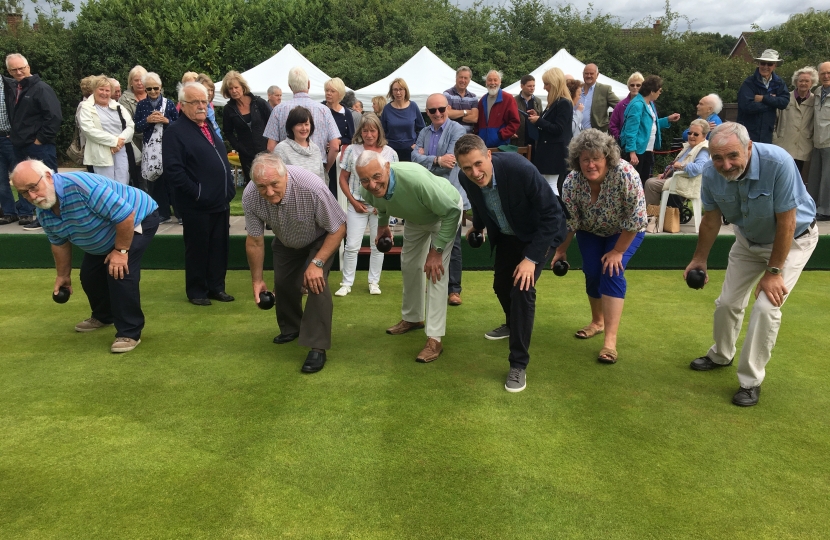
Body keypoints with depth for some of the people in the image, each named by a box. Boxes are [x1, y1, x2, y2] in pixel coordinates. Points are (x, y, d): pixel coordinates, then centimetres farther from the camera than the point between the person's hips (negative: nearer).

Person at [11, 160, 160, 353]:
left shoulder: (81, 185, -38)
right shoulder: (44, 213, -9)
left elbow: (125, 214, -38)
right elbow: (59, 243, 9)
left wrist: (120, 251, -27)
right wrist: (63, 275, 16)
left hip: (138, 218, -8)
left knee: (119, 274, -22)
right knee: (89, 275, 11)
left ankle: (129, 333, -10)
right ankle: (103, 316, 39)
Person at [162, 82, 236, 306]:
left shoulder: (209, 127, 17)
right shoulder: (176, 132, -10)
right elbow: (173, 170, -19)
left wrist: (229, 189, 13)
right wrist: (196, 192, -20)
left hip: (221, 202, 8)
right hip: (197, 205, -7)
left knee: (219, 248, 12)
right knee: (197, 249, 4)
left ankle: (216, 287, 24)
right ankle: (196, 291, 17)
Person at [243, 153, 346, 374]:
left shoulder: (312, 188, -41)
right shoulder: (250, 196, -29)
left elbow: (338, 228, -28)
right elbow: (254, 241, -14)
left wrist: (317, 263, -34)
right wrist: (257, 280, -9)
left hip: (320, 239, -4)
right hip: (285, 241, 4)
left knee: (316, 283, -21)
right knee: (283, 283, 9)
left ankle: (318, 347, -12)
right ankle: (291, 328, 37)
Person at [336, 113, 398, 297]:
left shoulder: (390, 153, -1)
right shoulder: (352, 150, -1)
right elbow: (343, 179, 3)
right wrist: (353, 201, -6)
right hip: (357, 205, 0)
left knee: (378, 245, 8)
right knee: (352, 246, 0)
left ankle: (374, 282, 20)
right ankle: (346, 283, 10)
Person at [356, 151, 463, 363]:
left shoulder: (415, 179, -45)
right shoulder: (369, 190, -24)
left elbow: (451, 212, -35)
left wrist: (437, 250, -32)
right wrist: (382, 224, 3)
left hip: (446, 211, -6)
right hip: (415, 217, 6)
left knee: (436, 272, -16)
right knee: (409, 266, 15)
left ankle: (435, 338, -12)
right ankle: (412, 318, 36)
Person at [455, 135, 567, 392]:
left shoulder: (520, 168, -37)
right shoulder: (466, 178, -21)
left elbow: (552, 214, -30)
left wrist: (531, 258, -30)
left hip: (536, 233, -5)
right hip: (505, 234, 6)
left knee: (522, 289, -18)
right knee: (501, 285, 17)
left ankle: (518, 365, -6)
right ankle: (513, 324, 52)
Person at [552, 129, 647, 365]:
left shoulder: (625, 175, -35)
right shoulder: (572, 181, -25)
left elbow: (635, 219, -27)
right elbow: (569, 221, -11)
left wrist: (617, 251, -22)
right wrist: (561, 250, -4)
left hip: (625, 232, -3)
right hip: (591, 231, 3)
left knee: (612, 272, -19)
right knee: (592, 273, -5)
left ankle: (610, 340, -20)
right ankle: (597, 321, 25)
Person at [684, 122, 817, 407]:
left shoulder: (778, 163, -36)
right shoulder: (712, 173, -22)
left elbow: (786, 222, -28)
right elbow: (711, 219, -4)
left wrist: (773, 271, -22)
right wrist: (699, 259, 2)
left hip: (792, 239, -4)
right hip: (748, 240, 5)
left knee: (766, 307, -17)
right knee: (727, 302, 9)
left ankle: (751, 381, 1)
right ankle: (721, 356, 38)